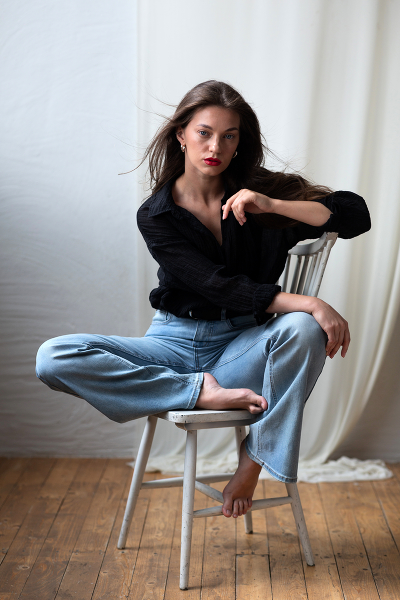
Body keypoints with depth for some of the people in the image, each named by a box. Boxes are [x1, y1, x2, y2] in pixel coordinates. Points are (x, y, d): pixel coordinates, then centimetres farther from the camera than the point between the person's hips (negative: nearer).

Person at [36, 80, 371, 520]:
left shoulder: (261, 192, 1)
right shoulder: (155, 215, -3)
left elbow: (357, 216, -7)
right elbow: (218, 286, -16)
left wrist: (272, 205, -19)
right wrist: (310, 303, -26)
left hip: (241, 345, 0)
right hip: (176, 343, 0)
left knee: (304, 330, -35)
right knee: (54, 358, -21)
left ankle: (256, 456, -14)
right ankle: (204, 391, -23)